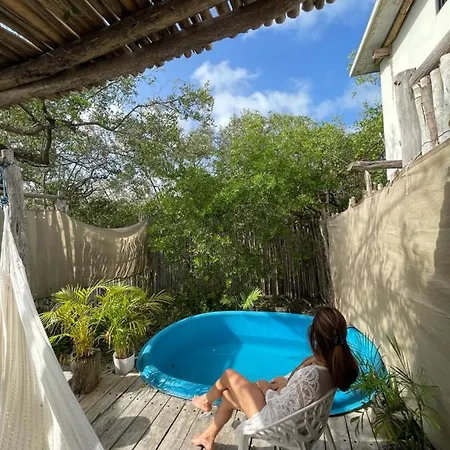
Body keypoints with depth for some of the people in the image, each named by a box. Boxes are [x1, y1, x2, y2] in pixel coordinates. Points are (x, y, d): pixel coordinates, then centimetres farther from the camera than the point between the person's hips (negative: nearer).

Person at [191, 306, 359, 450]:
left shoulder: (312, 375, -40)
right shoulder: (339, 363, -15)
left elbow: (281, 412, -29)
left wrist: (267, 389, -11)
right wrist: (287, 380, -3)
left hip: (273, 420, -7)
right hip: (291, 410, 7)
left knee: (230, 375, 6)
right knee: (228, 394, 19)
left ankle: (206, 400, 37)